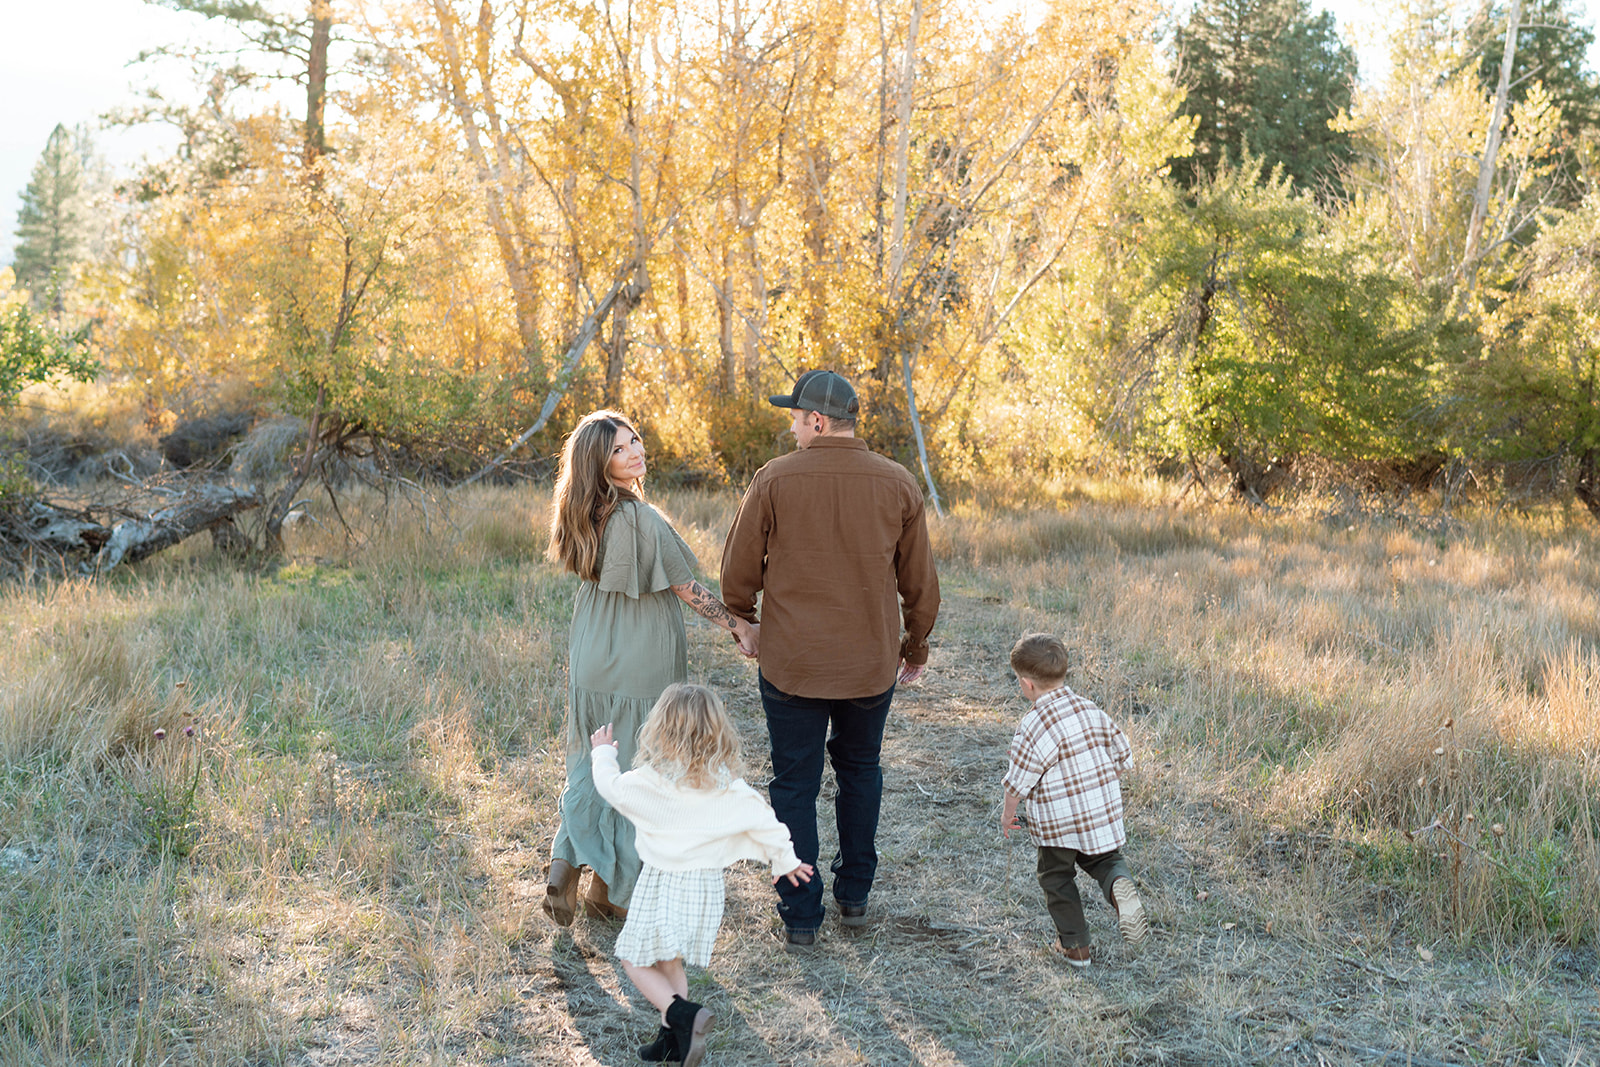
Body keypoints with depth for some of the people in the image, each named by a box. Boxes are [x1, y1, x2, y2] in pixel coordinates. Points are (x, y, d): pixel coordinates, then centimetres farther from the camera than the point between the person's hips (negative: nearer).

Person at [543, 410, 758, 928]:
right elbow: (684, 586, -15)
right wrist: (737, 624, -3)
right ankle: (610, 890, 20)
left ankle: (564, 865, 12)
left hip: (591, 661, 7)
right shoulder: (640, 518, -22)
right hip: (641, 666, -7)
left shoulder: (587, 515, 4)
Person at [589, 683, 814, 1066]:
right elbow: (762, 822, 0)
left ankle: (682, 1015, -11)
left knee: (637, 960, 7)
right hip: (707, 886, 5)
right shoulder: (729, 787, -7)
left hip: (663, 886, -5)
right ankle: (675, 1036, 23)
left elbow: (611, 786, -1)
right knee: (669, 962, 21)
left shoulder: (650, 783, -18)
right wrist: (785, 860, 17)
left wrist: (603, 753, 20)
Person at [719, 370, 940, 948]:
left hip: (791, 663, -2)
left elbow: (738, 574, -3)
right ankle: (855, 893, 31)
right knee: (860, 769, 23)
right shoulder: (897, 483, -3)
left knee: (795, 783, 10)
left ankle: (800, 915, 15)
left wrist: (743, 620, 17)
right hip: (871, 663, 2)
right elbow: (920, 583, 4)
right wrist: (915, 645, 20)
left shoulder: (774, 479, -10)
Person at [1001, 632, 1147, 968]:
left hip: (1056, 821, -4)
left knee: (1056, 877, 15)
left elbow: (1018, 781, -14)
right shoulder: (1092, 710, -1)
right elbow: (1121, 754, 8)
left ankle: (1075, 945, 21)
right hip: (1103, 813, 5)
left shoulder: (1034, 727, -20)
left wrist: (1008, 813, 3)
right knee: (1104, 859, 22)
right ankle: (1119, 885, -12)